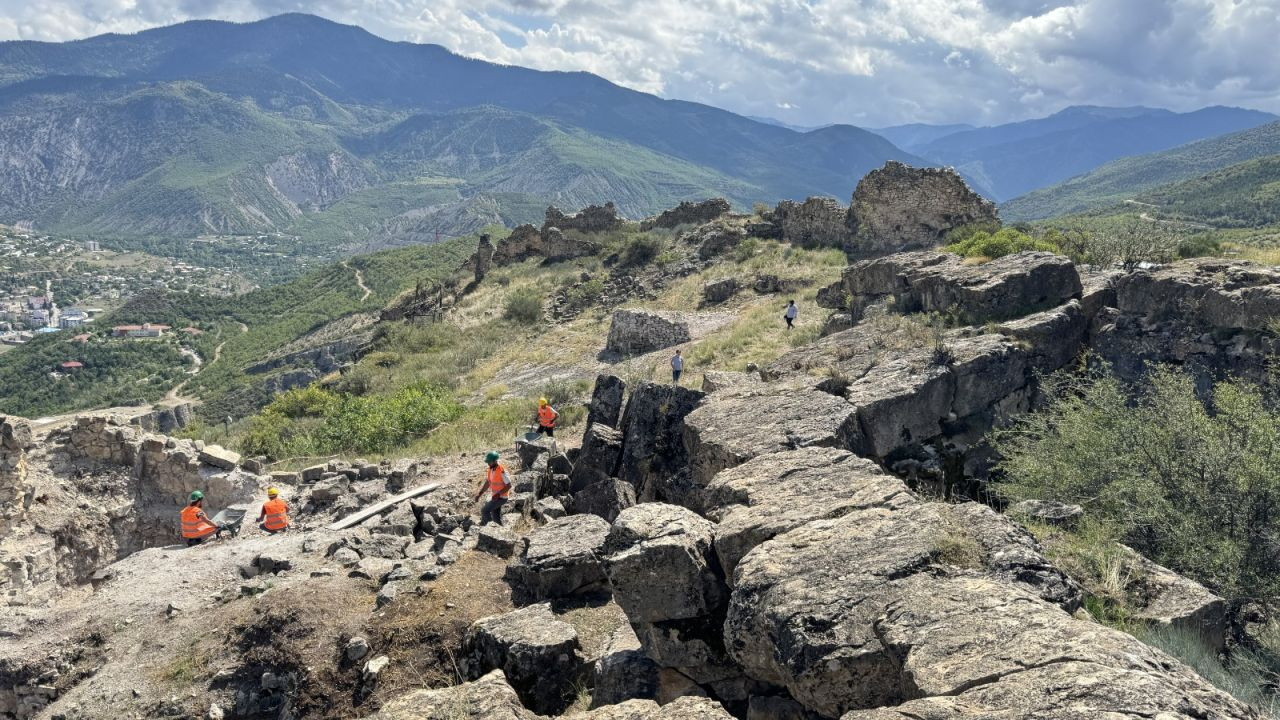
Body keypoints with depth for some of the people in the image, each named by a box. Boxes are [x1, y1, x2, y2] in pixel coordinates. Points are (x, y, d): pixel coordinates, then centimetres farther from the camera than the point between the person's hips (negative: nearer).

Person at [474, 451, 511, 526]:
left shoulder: (502, 471, -25)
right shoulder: (490, 470, 1)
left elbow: (509, 485, -22)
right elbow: (487, 483, 11)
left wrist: (498, 494, -26)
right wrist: (479, 494, 3)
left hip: (501, 497, -8)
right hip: (494, 496, 8)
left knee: (484, 510, -14)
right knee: (495, 517, 15)